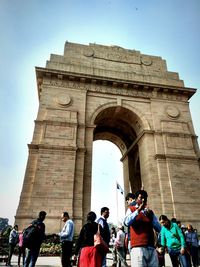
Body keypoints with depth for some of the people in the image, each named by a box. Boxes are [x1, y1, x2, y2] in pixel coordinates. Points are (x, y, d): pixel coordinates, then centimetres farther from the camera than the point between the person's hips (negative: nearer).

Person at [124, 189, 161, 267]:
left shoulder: (150, 211, 20)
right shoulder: (131, 209, 8)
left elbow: (159, 228, 13)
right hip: (138, 247, -4)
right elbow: (127, 222, -11)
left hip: (151, 248, 4)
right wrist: (138, 210, -10)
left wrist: (151, 216, -2)